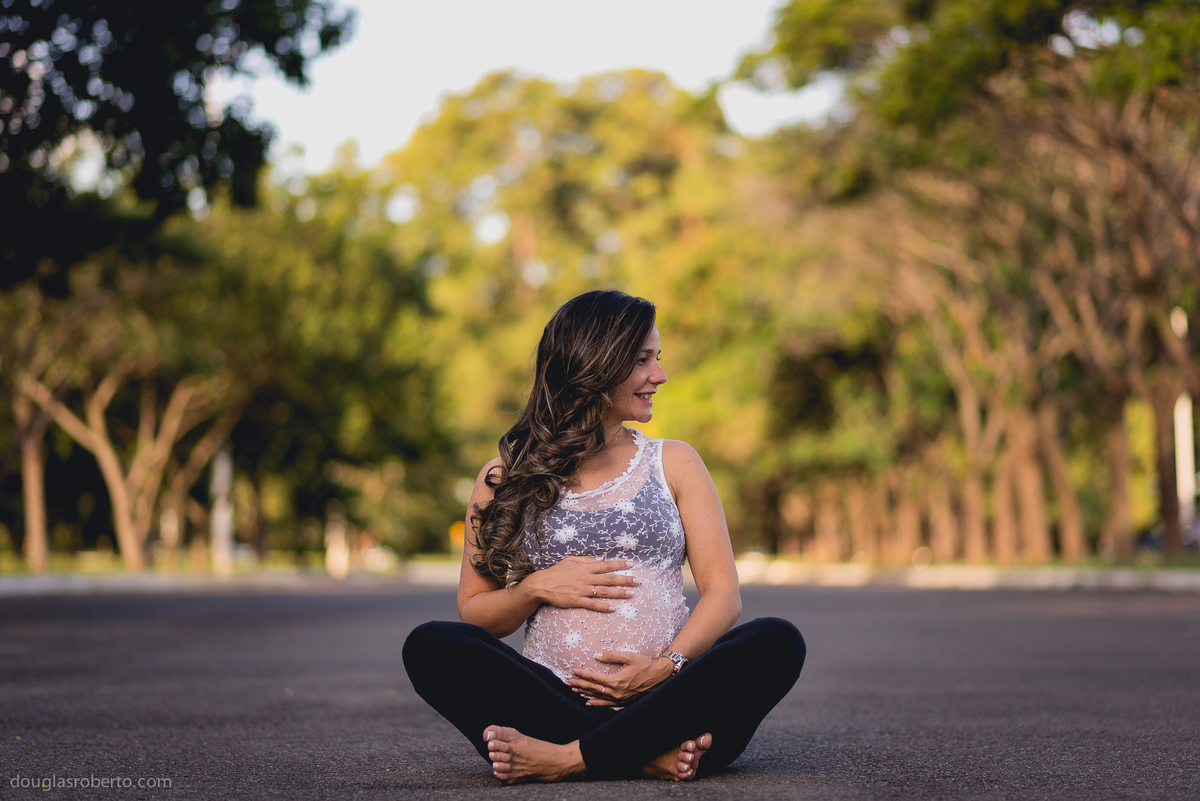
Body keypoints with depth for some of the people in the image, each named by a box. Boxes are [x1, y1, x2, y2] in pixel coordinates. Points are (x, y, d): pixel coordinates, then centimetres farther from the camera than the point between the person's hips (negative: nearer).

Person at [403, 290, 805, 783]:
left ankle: (568, 758, -34)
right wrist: (536, 589, -7)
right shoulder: (505, 481, 13)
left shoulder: (675, 464, 15)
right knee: (430, 646, -25)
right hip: (557, 700, 0)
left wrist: (666, 665, -13)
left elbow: (723, 593, 5)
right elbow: (473, 614, 13)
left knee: (777, 642, -27)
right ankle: (645, 756, -32)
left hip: (665, 698, 1)